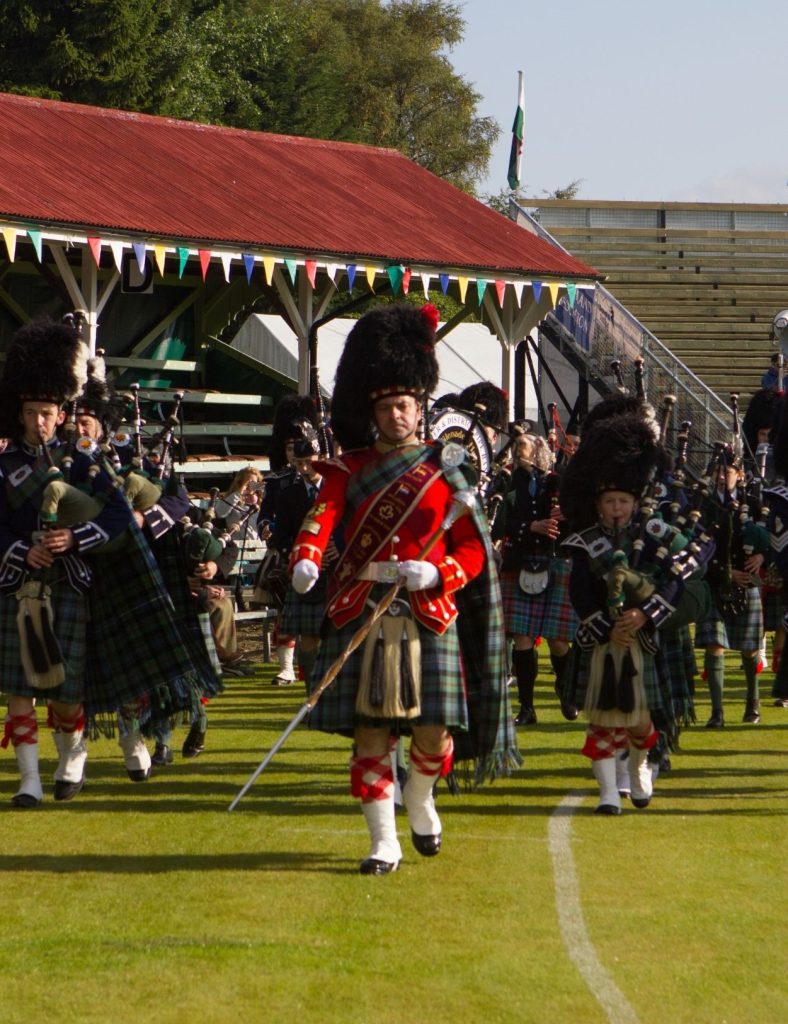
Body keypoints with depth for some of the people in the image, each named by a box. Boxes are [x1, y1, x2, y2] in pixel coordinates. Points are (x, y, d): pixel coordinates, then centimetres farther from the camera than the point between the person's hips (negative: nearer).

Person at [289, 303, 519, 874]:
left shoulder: (443, 472, 7)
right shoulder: (350, 469, 8)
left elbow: (475, 551, 5)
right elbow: (321, 517, -11)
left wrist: (434, 574, -16)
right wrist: (306, 560, -33)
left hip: (429, 617, 0)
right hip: (361, 617, 0)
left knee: (434, 731, -3)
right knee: (370, 733, -1)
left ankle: (420, 798, 29)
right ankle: (384, 842, 8)